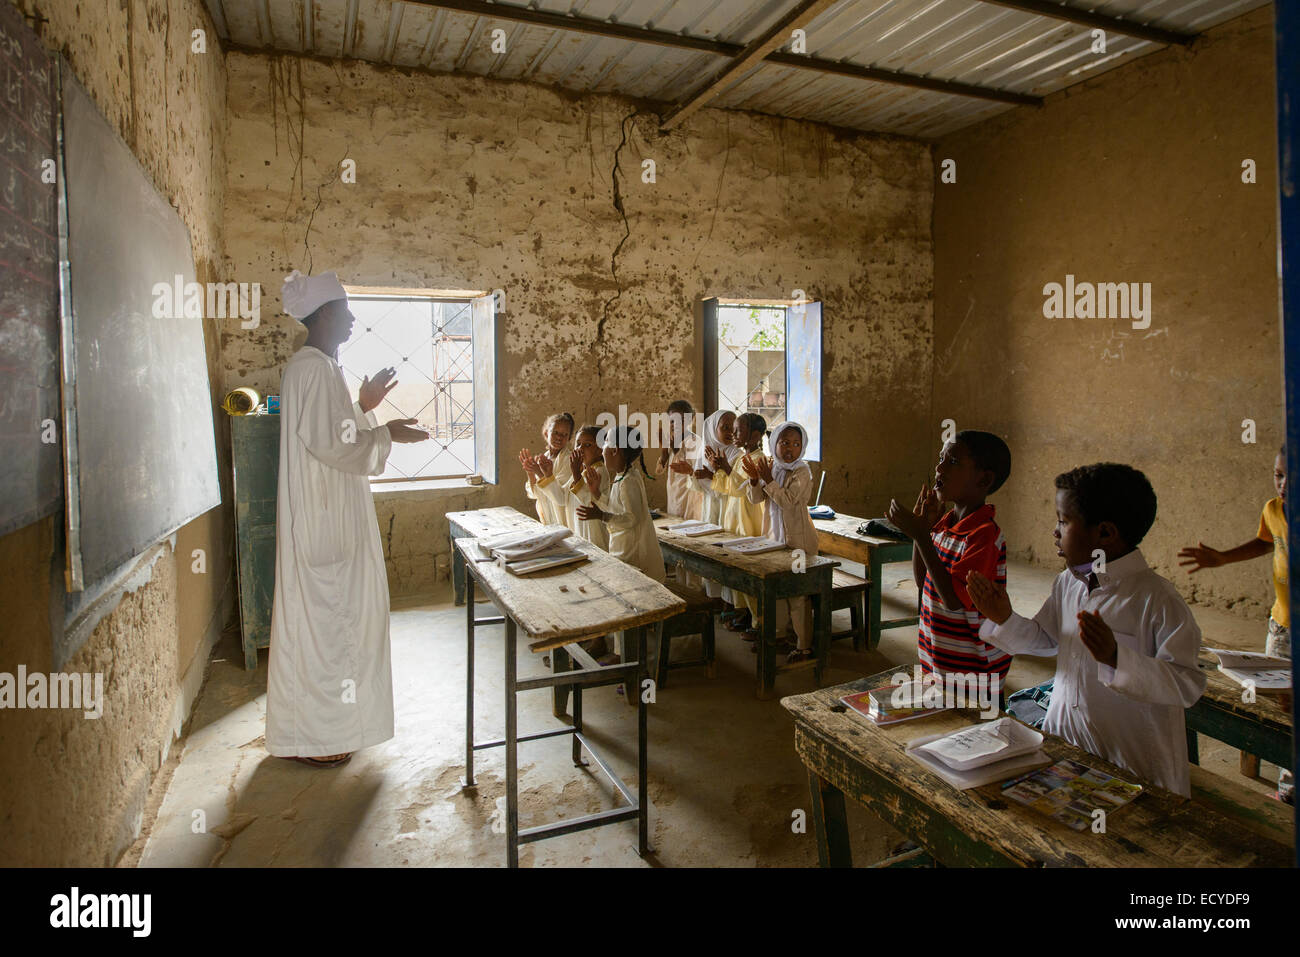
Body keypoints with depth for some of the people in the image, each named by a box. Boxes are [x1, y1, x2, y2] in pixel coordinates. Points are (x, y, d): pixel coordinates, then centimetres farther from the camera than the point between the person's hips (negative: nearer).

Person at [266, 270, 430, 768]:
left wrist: (363, 405, 17)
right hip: (323, 520, -11)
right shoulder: (314, 368, -17)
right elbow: (328, 443, -22)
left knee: (323, 616, 17)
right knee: (323, 617, -1)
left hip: (328, 516, 11)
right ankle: (314, 736, 13)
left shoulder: (316, 366, 15)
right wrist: (385, 433, -13)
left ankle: (321, 725, 31)